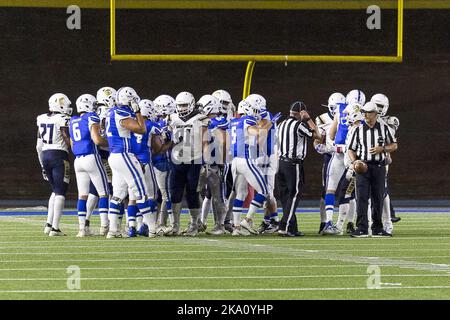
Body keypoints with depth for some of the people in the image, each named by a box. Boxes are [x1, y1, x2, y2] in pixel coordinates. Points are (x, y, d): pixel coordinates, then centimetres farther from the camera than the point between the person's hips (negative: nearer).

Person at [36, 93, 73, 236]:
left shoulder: (42, 119, 10)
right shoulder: (62, 120, -11)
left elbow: (39, 145, 13)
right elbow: (68, 142, -12)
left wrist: (43, 165, 20)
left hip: (45, 155, 7)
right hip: (59, 156, -7)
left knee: (56, 191, 20)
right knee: (60, 192, -1)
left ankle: (49, 224, 13)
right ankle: (55, 228, -6)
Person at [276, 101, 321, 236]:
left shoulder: (282, 125, 13)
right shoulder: (298, 125, -11)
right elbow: (316, 135, -2)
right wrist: (308, 119, 2)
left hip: (281, 161, 8)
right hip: (293, 164, -8)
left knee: (286, 196, 9)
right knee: (294, 195, -5)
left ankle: (292, 228, 12)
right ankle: (285, 227, -12)